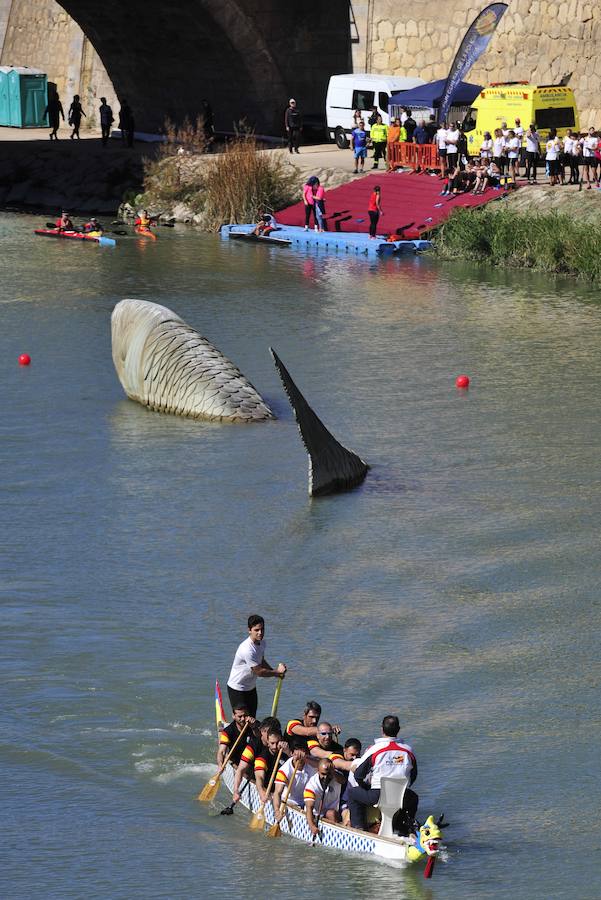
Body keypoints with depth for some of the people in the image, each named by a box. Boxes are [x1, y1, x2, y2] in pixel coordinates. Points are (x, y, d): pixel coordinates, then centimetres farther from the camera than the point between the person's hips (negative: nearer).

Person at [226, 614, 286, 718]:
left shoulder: (262, 643, -2)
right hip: (237, 689, -9)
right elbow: (259, 672, -24)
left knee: (252, 719, 13)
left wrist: (276, 672, 0)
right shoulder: (247, 649, -31)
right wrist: (277, 672, -11)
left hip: (251, 687, 9)